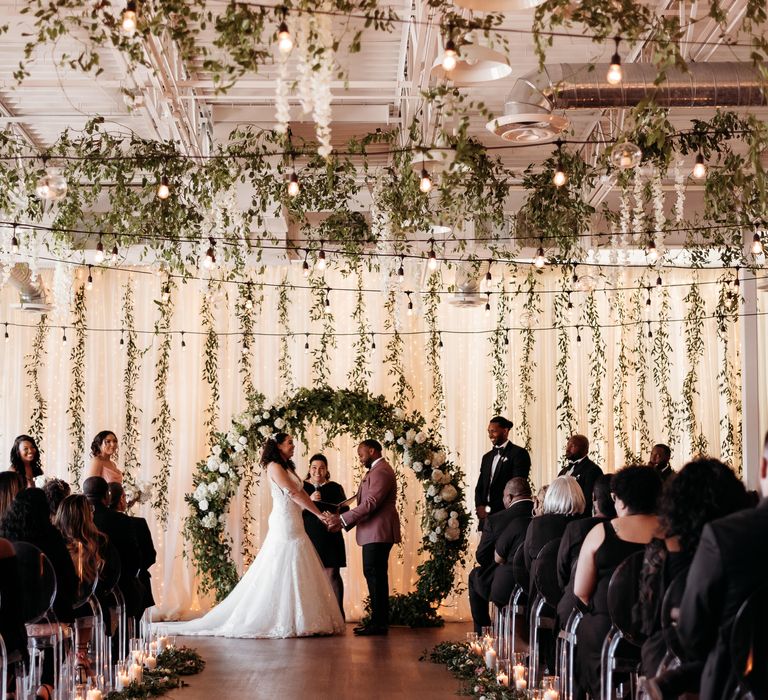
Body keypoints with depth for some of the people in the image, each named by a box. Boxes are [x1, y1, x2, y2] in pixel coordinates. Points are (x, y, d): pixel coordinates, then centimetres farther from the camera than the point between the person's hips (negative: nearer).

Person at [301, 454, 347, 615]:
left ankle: (339, 612, -2)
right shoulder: (301, 487, 7)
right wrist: (309, 500, -16)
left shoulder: (335, 487, 11)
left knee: (332, 574, -4)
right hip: (308, 536, 0)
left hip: (330, 537, 0)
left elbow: (345, 509, 6)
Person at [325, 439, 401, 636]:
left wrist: (342, 519, -20)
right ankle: (378, 620, 14)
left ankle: (379, 623, -8)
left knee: (375, 575, -9)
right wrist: (343, 522, 10)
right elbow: (364, 503, 21)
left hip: (378, 532, -10)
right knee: (374, 575, 11)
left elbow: (370, 503, -21)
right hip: (374, 533, 10)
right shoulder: (375, 471, 22)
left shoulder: (381, 471, -12)